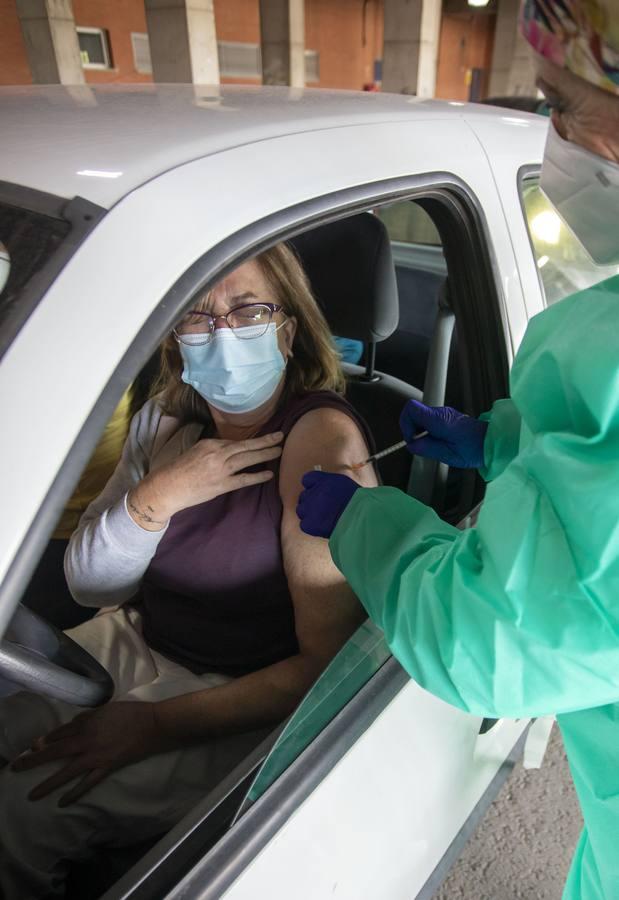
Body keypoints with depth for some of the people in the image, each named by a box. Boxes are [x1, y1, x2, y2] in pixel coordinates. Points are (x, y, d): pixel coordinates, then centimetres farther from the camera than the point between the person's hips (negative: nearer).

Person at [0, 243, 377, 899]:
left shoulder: (322, 436, -22)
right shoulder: (165, 421, -3)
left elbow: (329, 662, -20)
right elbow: (88, 585, -2)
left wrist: (157, 727, -21)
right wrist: (160, 494, -21)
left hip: (247, 700, -6)